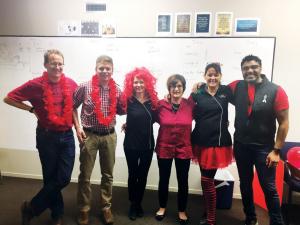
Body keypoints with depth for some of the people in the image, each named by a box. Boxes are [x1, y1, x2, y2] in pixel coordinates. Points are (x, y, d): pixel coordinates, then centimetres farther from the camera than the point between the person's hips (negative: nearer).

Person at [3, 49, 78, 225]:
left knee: (64, 178, 4)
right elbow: (9, 98, 0)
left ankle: (31, 208, 28)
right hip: (46, 136, -3)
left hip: (67, 136, 3)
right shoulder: (36, 84, -9)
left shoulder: (71, 84, -2)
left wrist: (76, 123, 3)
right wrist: (32, 109, -5)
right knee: (51, 178, 8)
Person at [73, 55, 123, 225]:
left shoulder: (117, 90, -1)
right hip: (89, 135, -2)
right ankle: (84, 209, 27)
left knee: (108, 174, 13)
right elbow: (73, 106, 4)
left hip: (110, 136, 2)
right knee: (85, 175, 8)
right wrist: (77, 127, -3)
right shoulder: (85, 87, -7)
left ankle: (106, 207, 30)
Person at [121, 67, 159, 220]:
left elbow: (153, 119, 7)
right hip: (131, 144, -2)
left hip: (148, 144, 2)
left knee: (143, 175, 15)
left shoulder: (152, 99, -3)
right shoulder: (128, 99, -10)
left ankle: (139, 204, 34)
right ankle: (132, 205, 31)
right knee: (133, 175, 12)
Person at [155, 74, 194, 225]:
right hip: (164, 148, 0)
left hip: (184, 149, 1)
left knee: (183, 181, 13)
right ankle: (162, 207, 39)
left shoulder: (190, 105, -7)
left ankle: (182, 211, 35)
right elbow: (152, 120, 3)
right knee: (164, 179, 15)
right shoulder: (161, 104, -8)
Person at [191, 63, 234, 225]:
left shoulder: (226, 91, -2)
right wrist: (193, 94, -8)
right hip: (201, 141, 2)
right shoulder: (197, 93, 0)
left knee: (207, 180, -2)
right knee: (207, 179, 15)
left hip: (219, 142, -2)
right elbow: (192, 115, 1)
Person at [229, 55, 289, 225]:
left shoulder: (276, 91, -11)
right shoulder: (237, 87, -2)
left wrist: (276, 150, -10)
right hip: (241, 145, 4)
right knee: (245, 184, 17)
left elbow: (284, 122, -9)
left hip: (264, 147, -3)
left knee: (269, 188, 5)